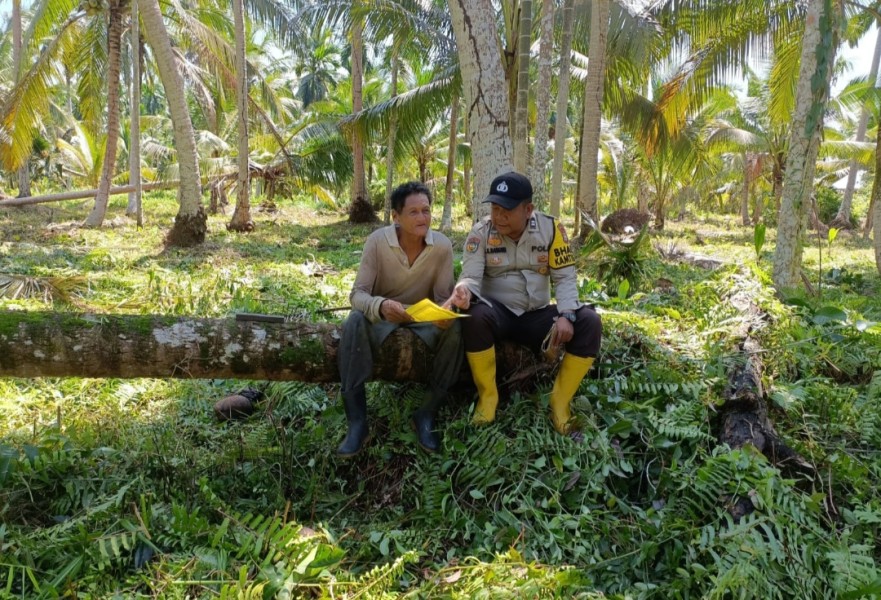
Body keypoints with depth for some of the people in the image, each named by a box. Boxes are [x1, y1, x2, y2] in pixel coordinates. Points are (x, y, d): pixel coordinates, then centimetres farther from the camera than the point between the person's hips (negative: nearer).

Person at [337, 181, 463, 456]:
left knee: (454, 328, -30)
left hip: (423, 317, 2)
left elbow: (443, 298, -10)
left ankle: (427, 416, -19)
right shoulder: (377, 241, -20)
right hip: (381, 315, -1)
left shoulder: (443, 245, -15)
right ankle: (357, 421, -31)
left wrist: (446, 315, -35)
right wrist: (380, 306, -45)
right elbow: (357, 294, -21)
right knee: (354, 322, -35)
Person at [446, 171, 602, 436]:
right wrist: (463, 290, -40)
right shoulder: (481, 232, -6)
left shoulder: (550, 228, -4)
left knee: (589, 321, -21)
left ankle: (560, 402, -11)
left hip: (537, 316, 2)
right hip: (498, 313, -2)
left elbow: (564, 278, -3)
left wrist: (566, 315, -20)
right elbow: (471, 276, -15)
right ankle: (487, 397, -16)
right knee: (475, 316, -36)